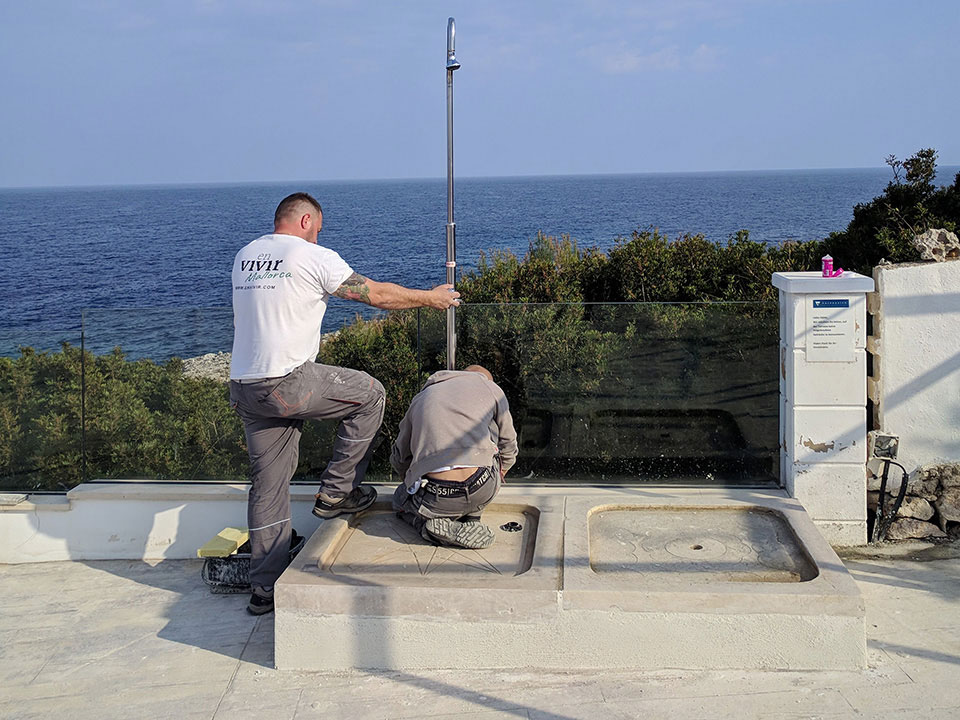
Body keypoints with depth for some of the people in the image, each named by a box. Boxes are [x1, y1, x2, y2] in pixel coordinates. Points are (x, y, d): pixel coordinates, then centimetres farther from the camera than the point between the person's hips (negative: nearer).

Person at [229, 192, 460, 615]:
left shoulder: (244, 256, 16)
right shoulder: (312, 257, -6)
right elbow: (376, 294, 1)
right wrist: (431, 298, 16)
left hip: (243, 387, 8)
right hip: (289, 384, -7)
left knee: (267, 485, 14)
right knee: (370, 394, 14)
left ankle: (264, 588, 18)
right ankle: (336, 493, 17)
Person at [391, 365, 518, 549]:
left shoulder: (420, 398, 25)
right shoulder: (490, 387, 17)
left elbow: (399, 459, 30)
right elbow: (508, 446, 23)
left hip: (435, 501, 1)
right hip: (483, 491, -1)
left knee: (401, 498, 37)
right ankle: (472, 515, 19)